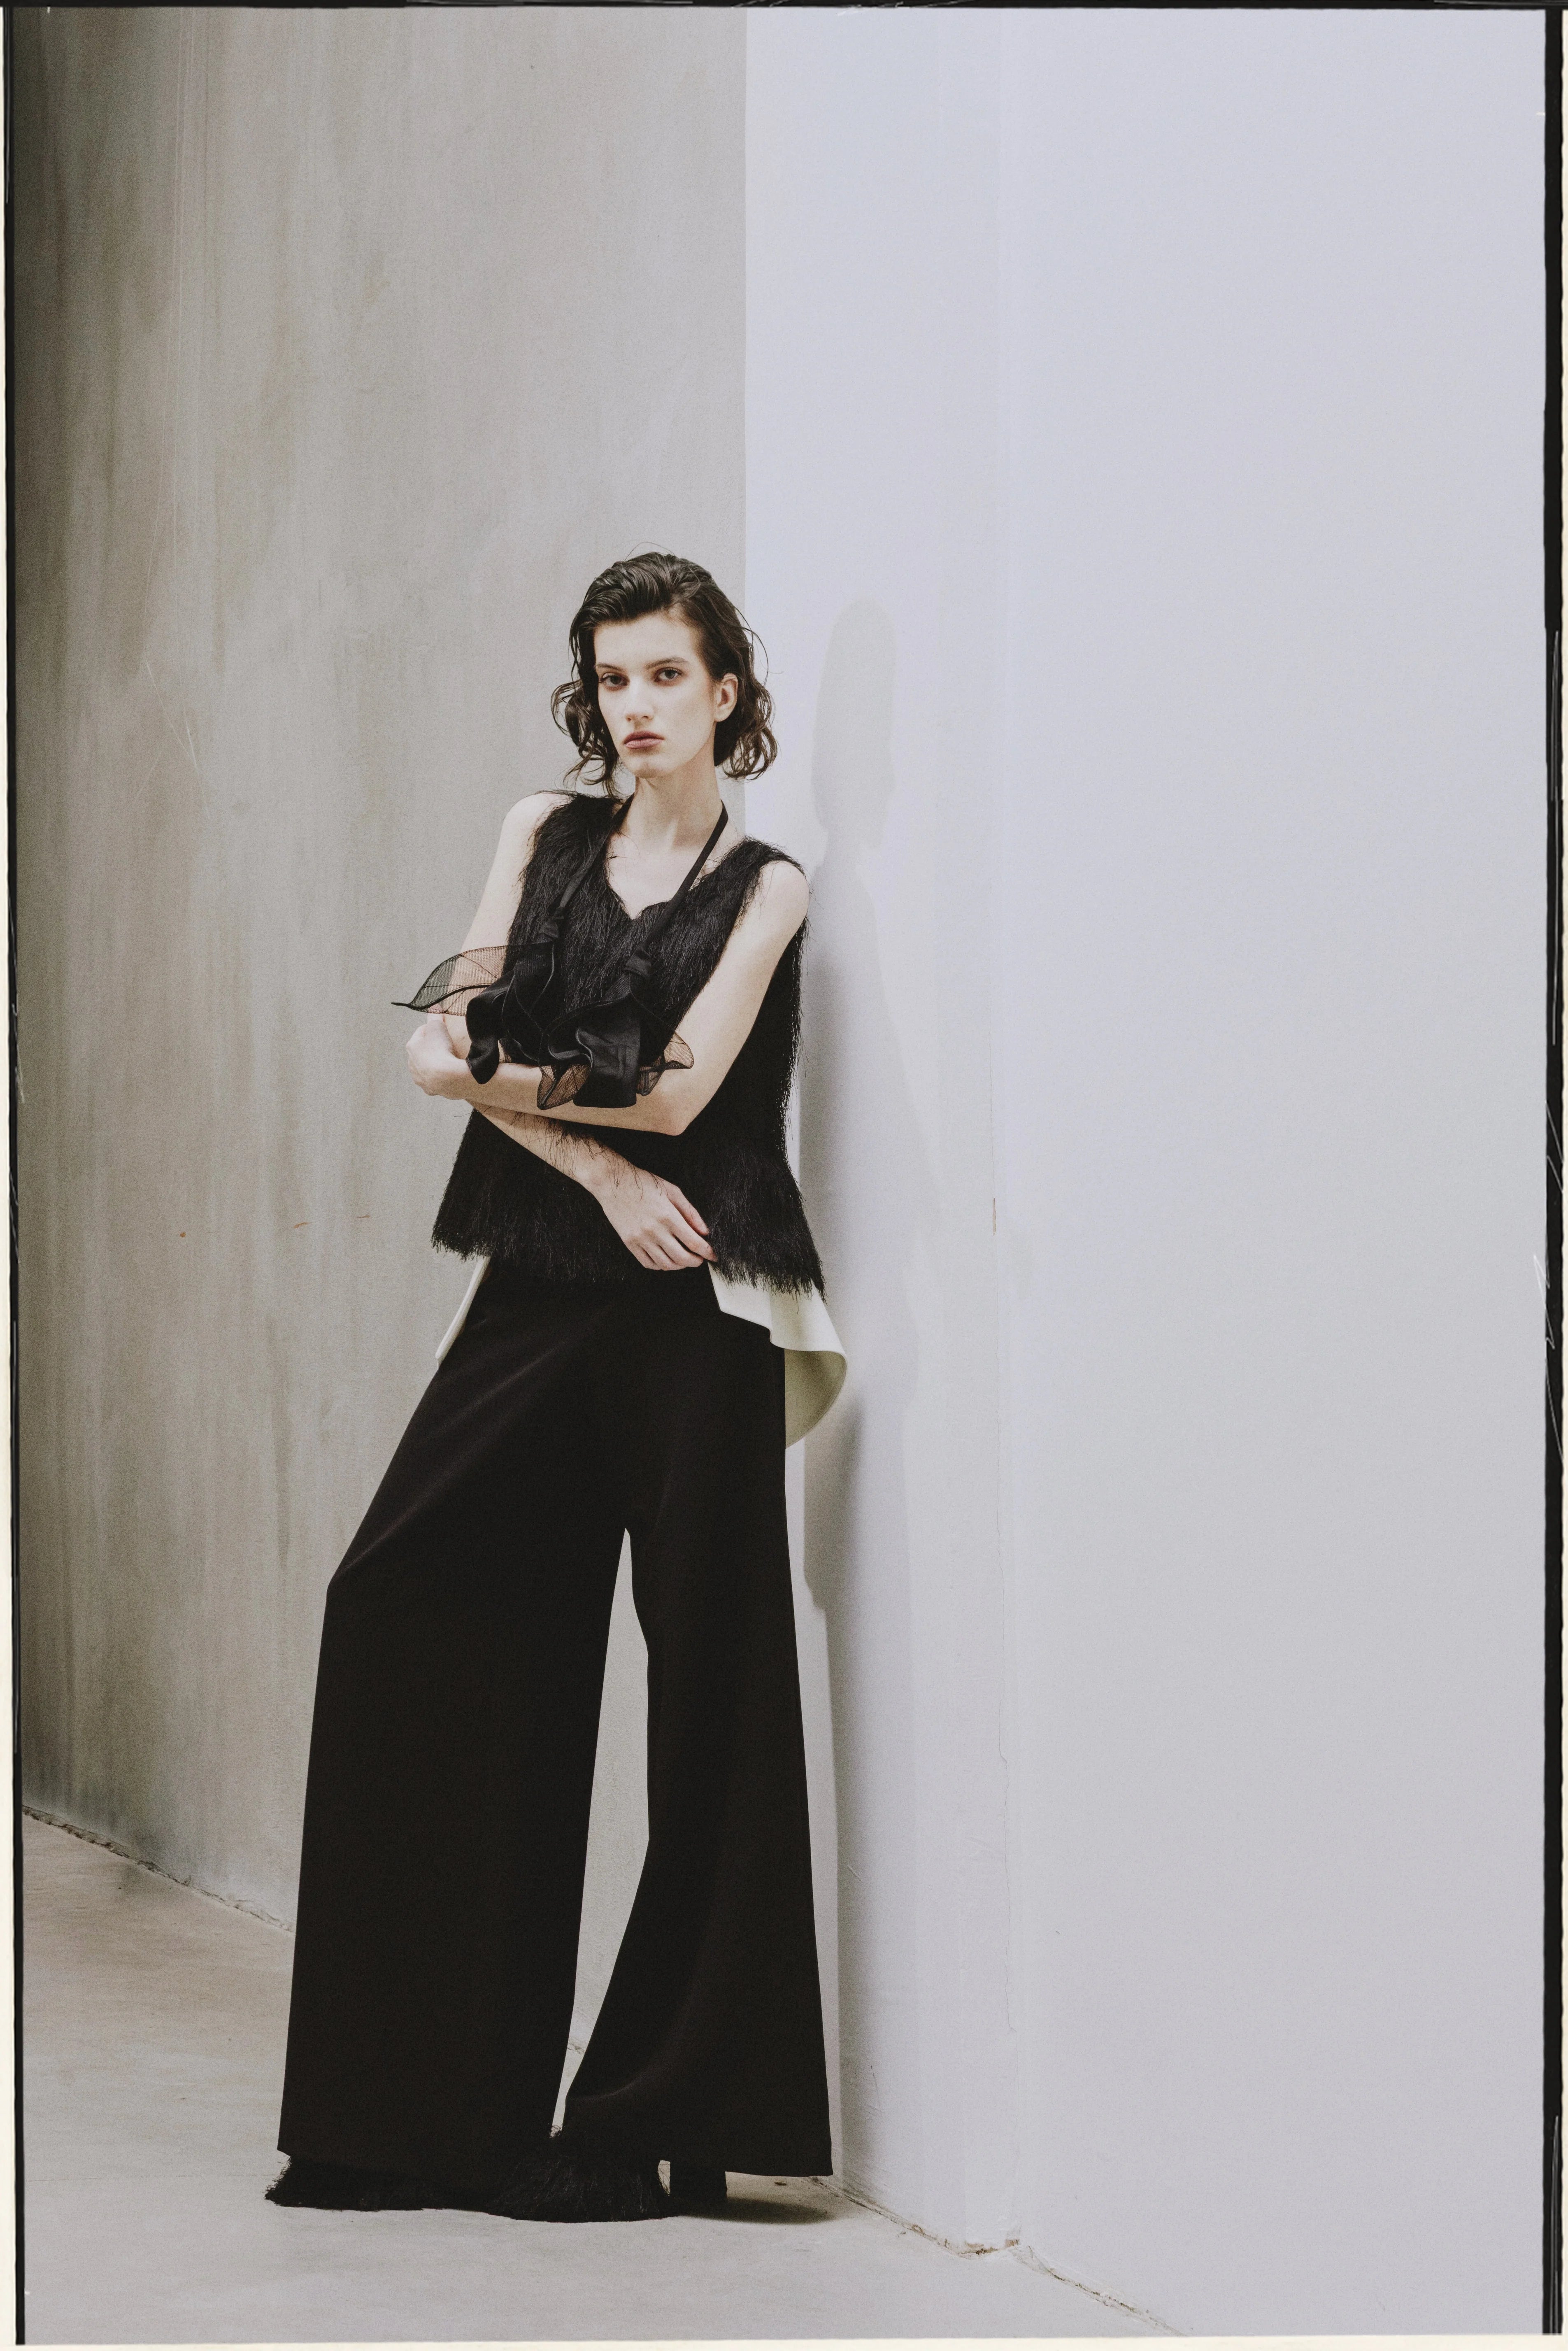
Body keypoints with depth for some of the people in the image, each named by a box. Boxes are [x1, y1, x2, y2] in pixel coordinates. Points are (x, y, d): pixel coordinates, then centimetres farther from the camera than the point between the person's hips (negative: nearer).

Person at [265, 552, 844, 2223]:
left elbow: (678, 1090, -8)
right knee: (410, 1619, -7)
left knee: (698, 1682, -5)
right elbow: (445, 1041, 2)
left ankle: (657, 2126, 2)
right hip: (540, 1293, 3)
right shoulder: (546, 833, 14)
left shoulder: (767, 890, 6)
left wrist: (492, 1070, 0)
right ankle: (432, 2106, -1)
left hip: (691, 1315, -3)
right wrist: (601, 1166, -9)